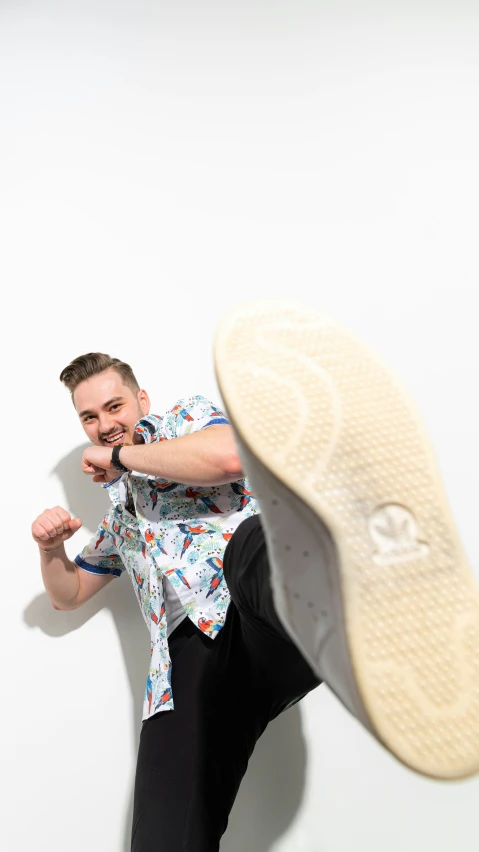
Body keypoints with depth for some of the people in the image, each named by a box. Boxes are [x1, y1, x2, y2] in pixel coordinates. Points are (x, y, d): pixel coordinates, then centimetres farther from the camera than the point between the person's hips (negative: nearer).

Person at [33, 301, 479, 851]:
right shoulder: (119, 513, 37)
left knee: (251, 546, -44)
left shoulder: (186, 417, 20)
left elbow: (228, 455, -6)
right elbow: (68, 593, 44)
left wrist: (120, 454, 6)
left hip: (257, 612, -5)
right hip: (191, 656, 6)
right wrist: (49, 547, 21)